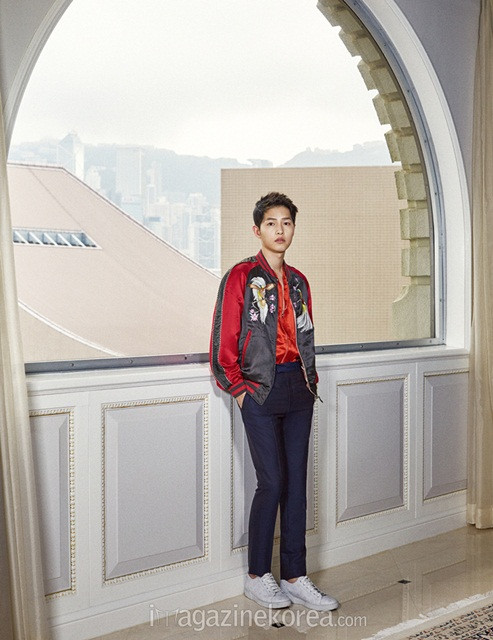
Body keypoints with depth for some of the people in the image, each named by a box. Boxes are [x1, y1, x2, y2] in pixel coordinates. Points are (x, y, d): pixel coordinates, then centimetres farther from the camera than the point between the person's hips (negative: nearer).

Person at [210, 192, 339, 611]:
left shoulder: (298, 281, 13)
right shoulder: (242, 277, -5)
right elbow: (224, 342, -6)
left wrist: (310, 380, 10)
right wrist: (239, 390, -6)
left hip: (299, 389, 6)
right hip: (261, 391, -5)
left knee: (296, 483, 7)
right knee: (273, 482, -5)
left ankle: (295, 578, 16)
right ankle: (257, 577, 13)